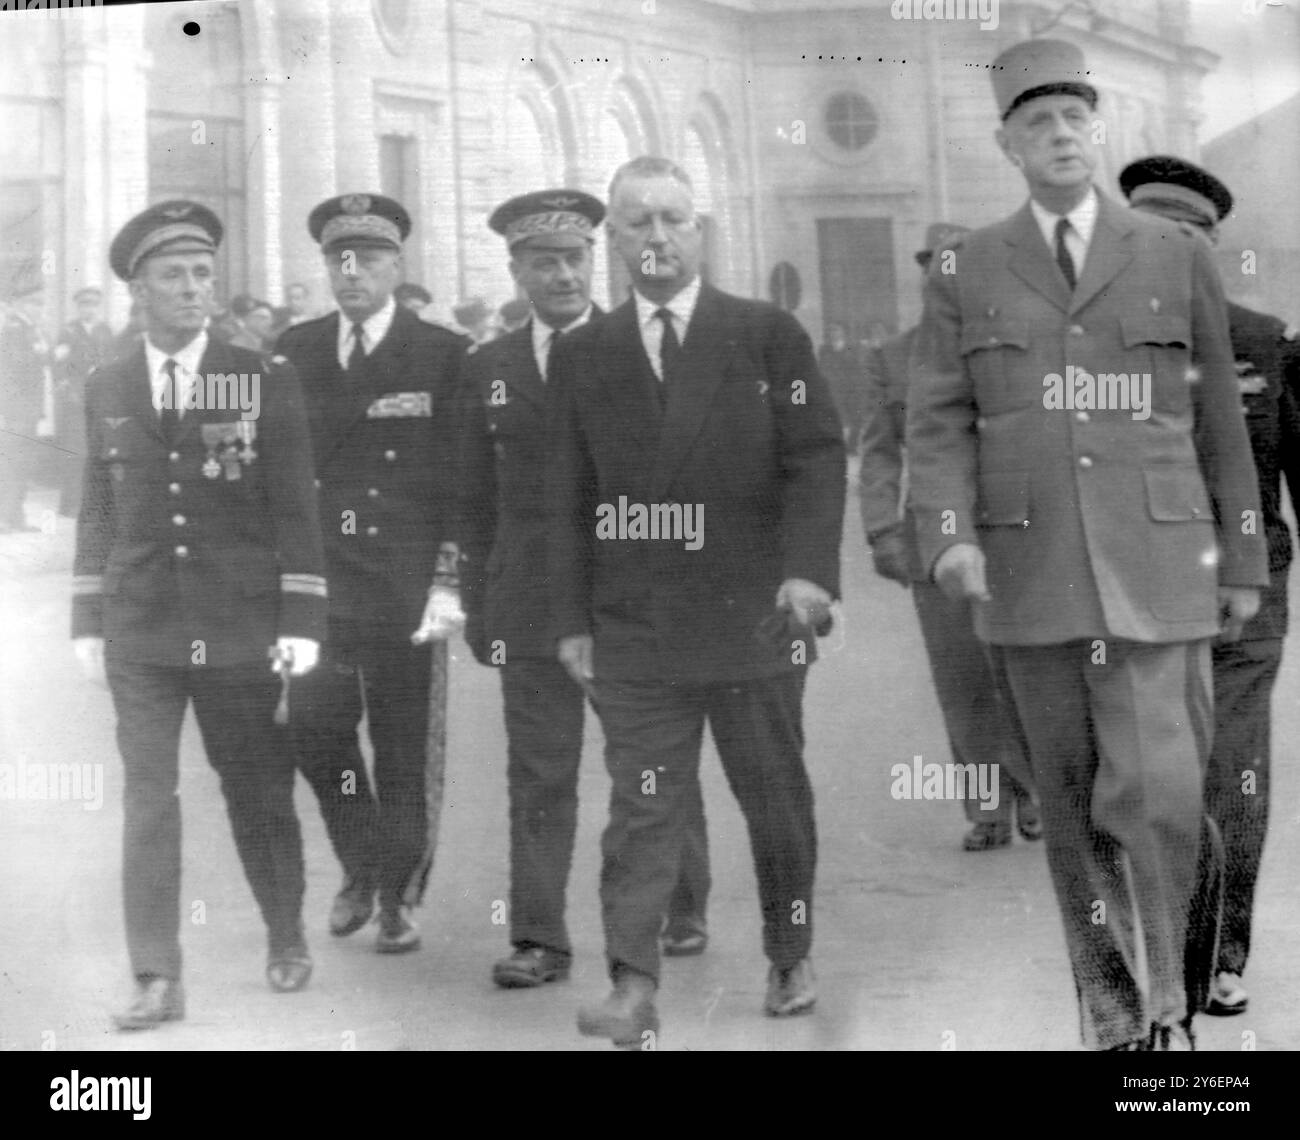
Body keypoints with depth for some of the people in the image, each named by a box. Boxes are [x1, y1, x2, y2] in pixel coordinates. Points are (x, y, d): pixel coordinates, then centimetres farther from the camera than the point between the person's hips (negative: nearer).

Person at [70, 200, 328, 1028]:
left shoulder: (266, 383, -1)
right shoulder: (106, 391, 8)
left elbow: (296, 509, -3)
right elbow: (98, 513, 11)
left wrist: (302, 621, -8)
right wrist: (87, 620, 8)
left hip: (240, 627, -2)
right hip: (140, 632, 2)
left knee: (259, 794, 9)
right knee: (148, 798, -2)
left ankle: (287, 941, 29)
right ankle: (158, 979, 2)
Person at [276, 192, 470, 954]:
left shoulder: (444, 353, 2)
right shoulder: (296, 350, 11)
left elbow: (461, 470, -2)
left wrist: (453, 570, -9)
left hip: (406, 580, -2)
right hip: (318, 576, 3)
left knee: (406, 748, 3)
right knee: (315, 724, -2)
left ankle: (399, 896, 19)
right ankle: (361, 866, 22)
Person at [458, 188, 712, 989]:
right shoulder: (489, 368, 9)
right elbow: (478, 501, 11)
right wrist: (477, 604, 6)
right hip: (531, 605, 2)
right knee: (539, 776, 1)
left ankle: (683, 912, 24)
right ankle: (540, 939, 7)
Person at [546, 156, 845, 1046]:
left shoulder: (769, 333, 3)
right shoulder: (581, 356, 9)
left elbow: (817, 457, -2)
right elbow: (569, 498, 8)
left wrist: (810, 566, -16)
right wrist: (572, 618, 3)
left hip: (755, 615, 0)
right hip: (633, 627, 1)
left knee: (776, 795, 11)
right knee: (643, 806, -3)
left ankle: (791, 959, 26)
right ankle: (634, 988, -3)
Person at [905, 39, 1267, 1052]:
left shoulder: (1177, 256, 8)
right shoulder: (965, 271, 8)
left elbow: (1219, 421, 9)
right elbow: (940, 423, 3)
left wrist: (1244, 561, 8)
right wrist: (950, 535, -13)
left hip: (1157, 562, -1)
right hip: (1027, 568, 1)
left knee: (1159, 790, -11)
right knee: (1074, 800, 7)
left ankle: (1167, 1001, 9)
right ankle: (1111, 1003, 20)